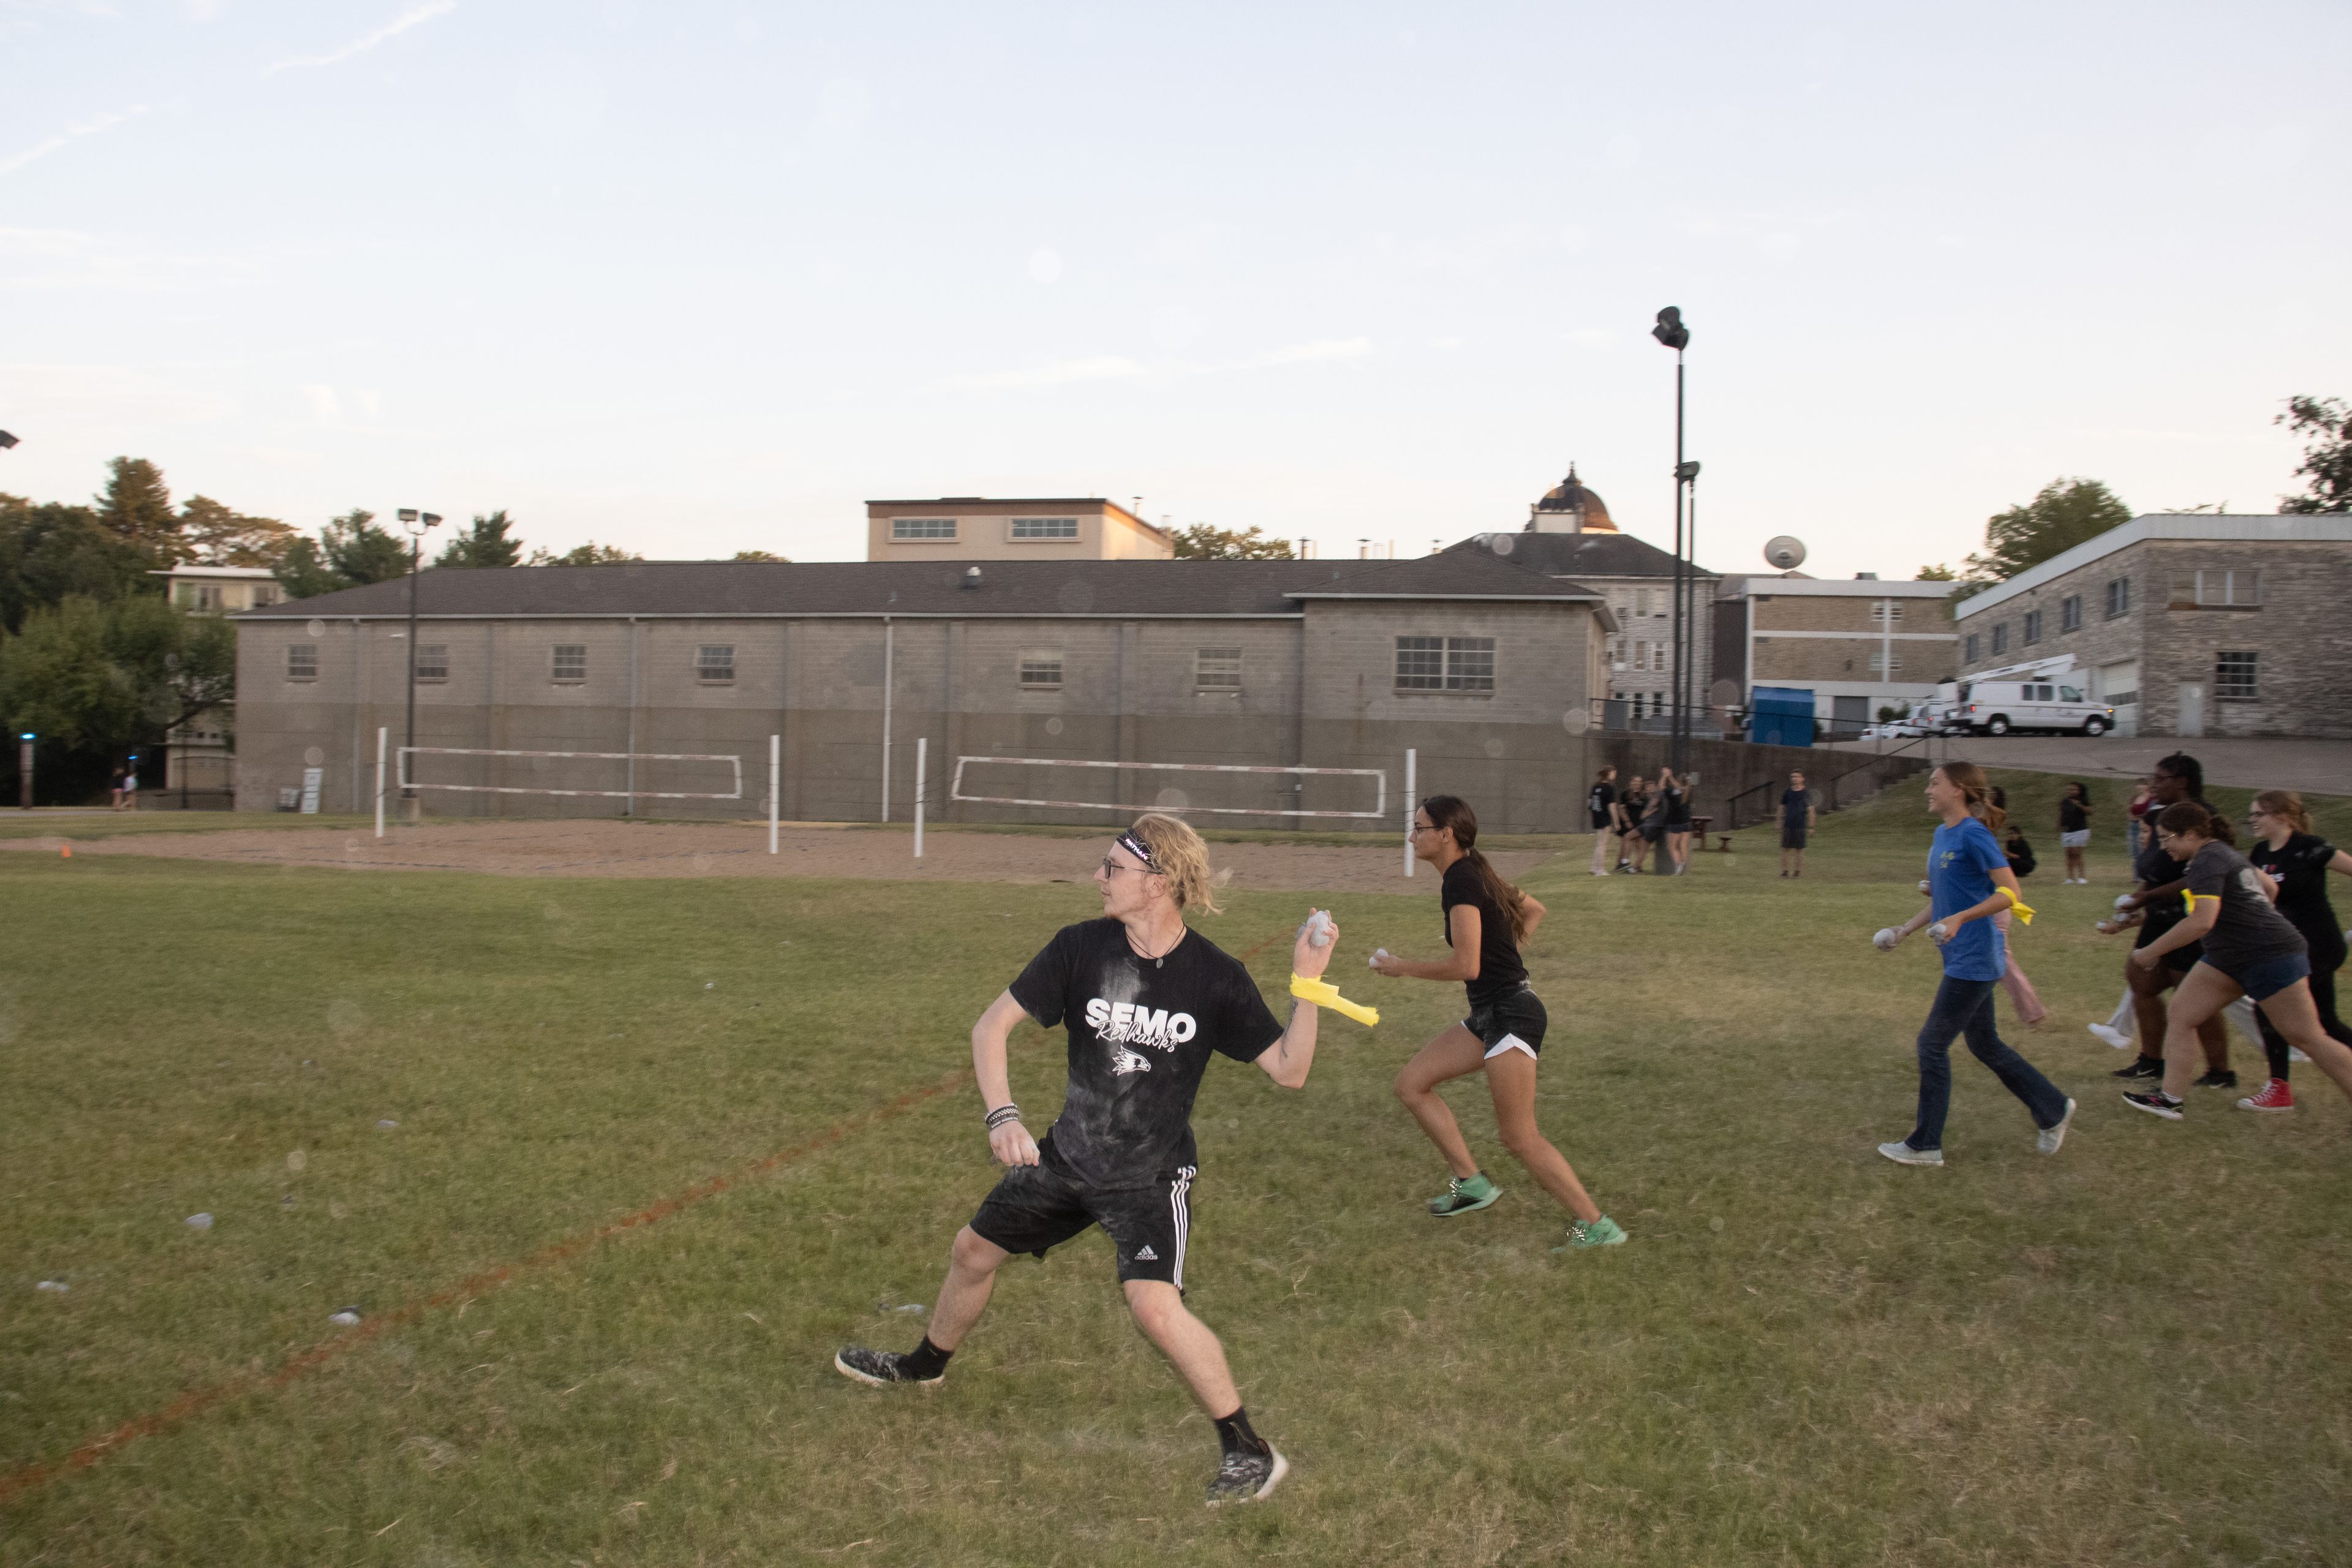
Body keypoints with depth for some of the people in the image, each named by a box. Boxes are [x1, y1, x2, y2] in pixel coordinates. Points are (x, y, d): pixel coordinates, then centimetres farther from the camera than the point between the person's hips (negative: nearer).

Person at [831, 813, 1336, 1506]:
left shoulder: (1215, 976, -18)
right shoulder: (1081, 946, -13)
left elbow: (1289, 1069, -17)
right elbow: (992, 1024, -9)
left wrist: (1306, 983, -30)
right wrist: (1002, 1115, -23)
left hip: (1151, 1175, -4)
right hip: (1067, 1156, 5)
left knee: (1154, 1304, -26)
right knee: (973, 1250, 19)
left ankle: (1249, 1451, -7)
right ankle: (925, 1365, 52)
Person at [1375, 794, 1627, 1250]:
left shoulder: (1460, 880, -18)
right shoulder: (1475, 873, 11)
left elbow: (1466, 966, -24)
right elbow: (1534, 910, 26)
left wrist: (1402, 968, -12)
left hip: (1511, 1015, -10)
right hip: (1489, 1013, 10)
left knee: (1519, 1136, -7)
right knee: (1411, 1084, 10)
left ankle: (1595, 1225, 2)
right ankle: (1471, 1182, 15)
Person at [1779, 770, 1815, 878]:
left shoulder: (1806, 793, 0)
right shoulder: (1787, 792, 7)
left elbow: (1811, 811, 1)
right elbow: (1782, 809, 13)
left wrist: (1810, 827, -2)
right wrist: (1780, 824, 10)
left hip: (1800, 827, -2)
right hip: (1788, 826, 2)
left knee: (1799, 850, 2)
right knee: (1785, 849, 0)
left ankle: (1798, 871, 10)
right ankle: (1785, 870, 5)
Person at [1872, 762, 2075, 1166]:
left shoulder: (1974, 835, -16)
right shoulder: (1942, 836, 11)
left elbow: (2010, 893, -20)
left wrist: (1960, 919, -28)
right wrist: (1904, 930, 14)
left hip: (1974, 961, -9)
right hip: (1966, 961, 9)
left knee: (1933, 1043, -3)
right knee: (1985, 1045, 17)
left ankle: (1925, 1145, 6)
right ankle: (2053, 1109, 31)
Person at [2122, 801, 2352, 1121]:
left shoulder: (2207, 861, -19)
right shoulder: (2226, 853, 13)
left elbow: (2201, 921, -30)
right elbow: (2269, 886, 26)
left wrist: (2151, 951, -24)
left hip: (2271, 957, -11)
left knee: (2307, 1037, -3)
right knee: (2182, 1012, 2)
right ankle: (2171, 1098, 1)